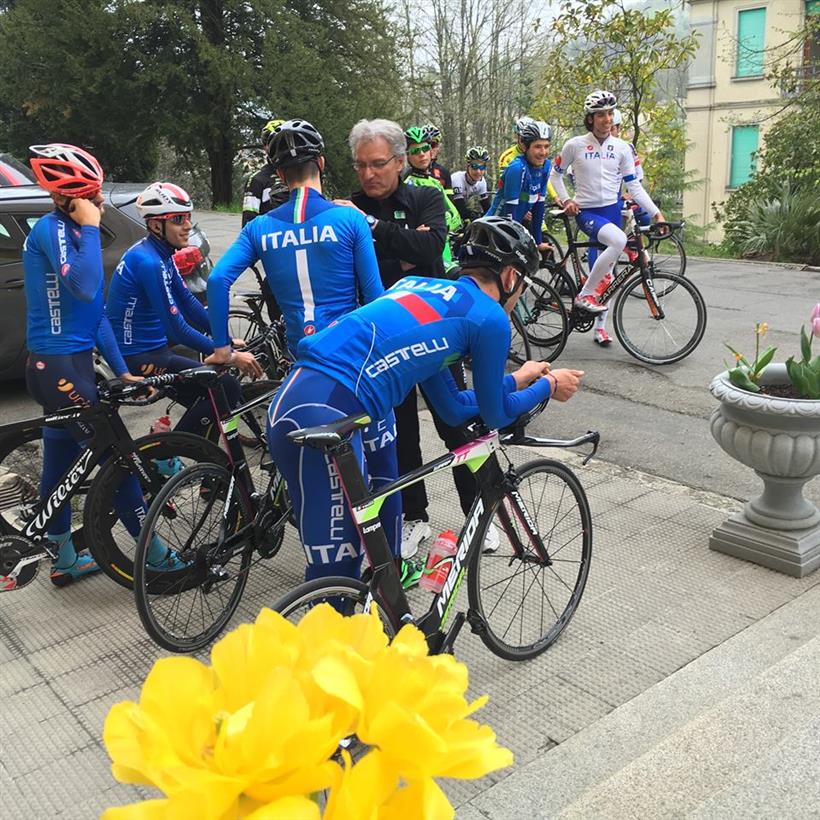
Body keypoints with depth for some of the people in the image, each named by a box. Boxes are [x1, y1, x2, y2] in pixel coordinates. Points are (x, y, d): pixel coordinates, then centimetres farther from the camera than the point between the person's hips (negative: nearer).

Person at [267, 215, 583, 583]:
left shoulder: (426, 288, 25)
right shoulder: (488, 316, 1)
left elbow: (453, 408, 29)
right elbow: (495, 415, 15)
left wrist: (516, 379, 40)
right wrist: (548, 386, 31)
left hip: (290, 402, 9)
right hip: (324, 416, -9)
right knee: (335, 569, 2)